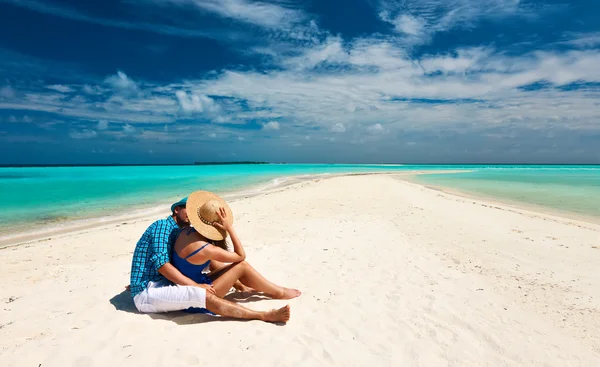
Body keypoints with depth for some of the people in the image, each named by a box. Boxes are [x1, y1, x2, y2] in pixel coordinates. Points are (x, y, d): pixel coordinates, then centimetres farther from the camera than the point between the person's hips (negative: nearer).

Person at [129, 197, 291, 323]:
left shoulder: (177, 233, 17)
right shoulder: (162, 225, -9)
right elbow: (162, 264, -21)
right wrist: (196, 285, -19)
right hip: (147, 292, -10)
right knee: (203, 295, -27)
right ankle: (265, 315, -28)